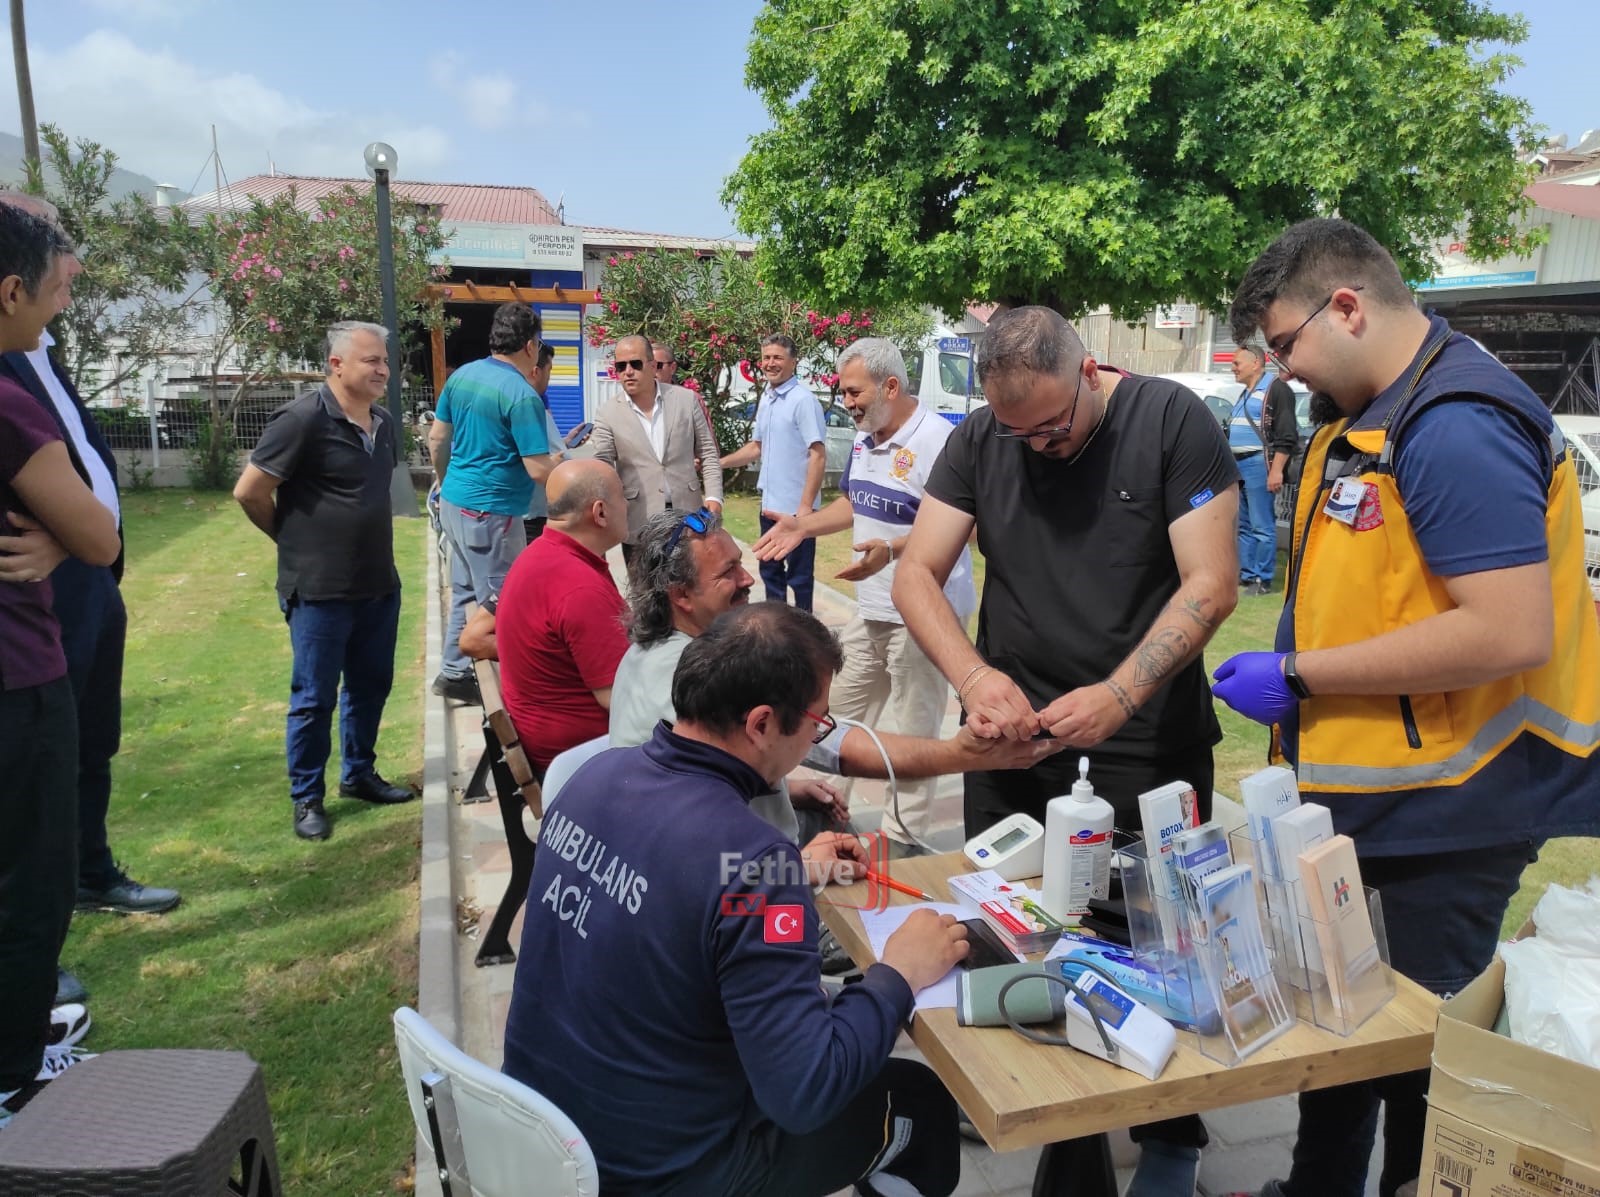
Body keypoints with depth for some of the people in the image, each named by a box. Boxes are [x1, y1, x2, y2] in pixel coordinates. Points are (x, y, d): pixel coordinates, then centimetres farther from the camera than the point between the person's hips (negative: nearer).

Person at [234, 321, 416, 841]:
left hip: (379, 584, 7)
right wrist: (295, 539, -2)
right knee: (314, 698, 4)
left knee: (371, 686, 17)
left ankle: (359, 774, 34)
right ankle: (306, 798, 19)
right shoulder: (304, 418, -16)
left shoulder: (383, 423, 8)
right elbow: (249, 491, -14)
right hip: (320, 589, -7)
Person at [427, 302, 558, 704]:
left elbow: (436, 439, 14)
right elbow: (539, 470, -21)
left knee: (466, 593, 19)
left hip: (455, 502, 8)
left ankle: (454, 672, 27)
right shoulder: (522, 394, -18)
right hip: (491, 512, -8)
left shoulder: (462, 375, 5)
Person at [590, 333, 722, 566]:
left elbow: (707, 452, 7)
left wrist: (713, 496, -5)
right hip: (639, 522, -1)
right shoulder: (607, 413, 1)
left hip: (687, 515, 1)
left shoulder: (686, 399, 3)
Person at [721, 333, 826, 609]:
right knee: (770, 571, 18)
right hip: (770, 504, 8)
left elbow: (818, 455, -18)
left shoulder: (803, 400, -14)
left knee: (798, 575, 2)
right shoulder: (766, 398, 11)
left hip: (796, 507, -8)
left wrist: (806, 506, -23)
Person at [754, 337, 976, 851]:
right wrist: (803, 525, 10)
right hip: (870, 609, 9)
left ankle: (904, 837, 17)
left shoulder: (935, 440, -20)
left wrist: (892, 549, -37)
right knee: (841, 712, 18)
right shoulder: (864, 438, 11)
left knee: (914, 729, 3)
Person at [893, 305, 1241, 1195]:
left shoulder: (1173, 421, -8)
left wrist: (1118, 696, -25)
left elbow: (1211, 584, -13)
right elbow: (917, 574, -2)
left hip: (1147, 747, -3)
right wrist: (973, 676, -19)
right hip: (1012, 738, 4)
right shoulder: (980, 441, 2)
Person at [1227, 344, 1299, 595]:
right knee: (1244, 525, 12)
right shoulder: (1245, 394, 22)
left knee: (1261, 526, -7)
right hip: (1237, 465, 10)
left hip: (1259, 464, -10)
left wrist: (1276, 470, -20)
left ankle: (1263, 580, -5)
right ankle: (1246, 574, 17)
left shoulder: (1276, 389, -7)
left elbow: (1286, 435, -14)